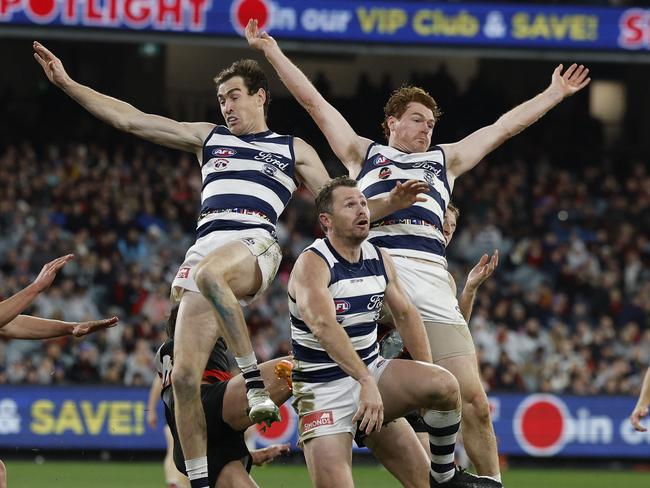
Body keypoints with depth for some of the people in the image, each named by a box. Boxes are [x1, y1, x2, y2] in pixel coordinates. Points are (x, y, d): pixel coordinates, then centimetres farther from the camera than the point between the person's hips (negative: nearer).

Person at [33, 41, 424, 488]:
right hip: (205, 248, 4)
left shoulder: (293, 150, 21)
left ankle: (255, 381, -37)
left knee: (210, 274, -43)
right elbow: (130, 119, 24)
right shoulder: (209, 137, 27)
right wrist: (67, 84, 20)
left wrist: (390, 204, 3)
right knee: (184, 376, -11)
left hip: (255, 244, -4)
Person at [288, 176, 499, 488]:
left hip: (372, 369, 6)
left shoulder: (380, 259, 6)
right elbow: (324, 325, -33)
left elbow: (405, 315, 17)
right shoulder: (313, 264, -18)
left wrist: (427, 378, 8)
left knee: (445, 385, -20)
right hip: (324, 388, -6)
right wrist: (365, 382, -44)